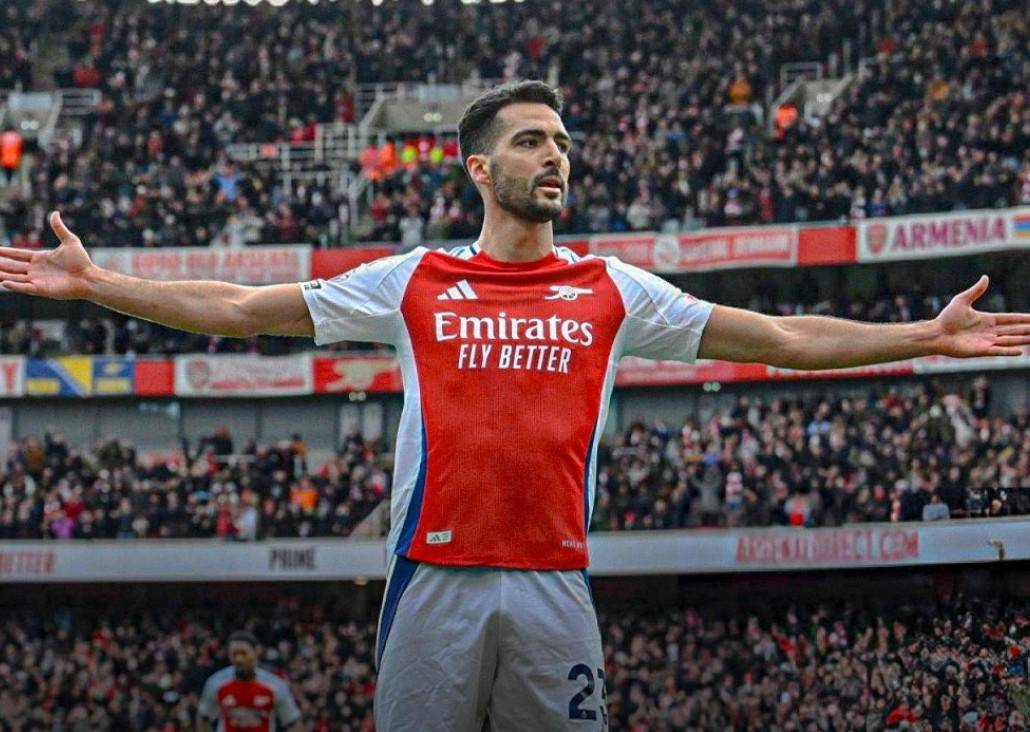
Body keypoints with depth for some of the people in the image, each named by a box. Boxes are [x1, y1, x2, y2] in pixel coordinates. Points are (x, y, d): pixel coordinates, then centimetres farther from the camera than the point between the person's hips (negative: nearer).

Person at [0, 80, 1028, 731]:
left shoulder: (613, 291, 11)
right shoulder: (413, 282, 8)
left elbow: (784, 339, 12)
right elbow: (235, 309, 10)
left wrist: (928, 336, 6)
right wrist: (92, 284, 5)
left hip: (554, 584, 1)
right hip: (435, 579, -1)